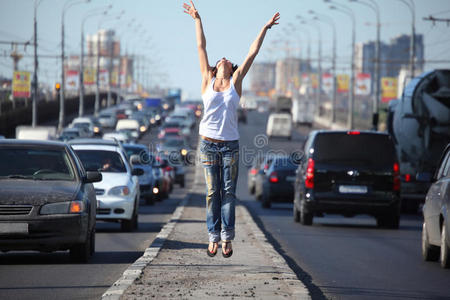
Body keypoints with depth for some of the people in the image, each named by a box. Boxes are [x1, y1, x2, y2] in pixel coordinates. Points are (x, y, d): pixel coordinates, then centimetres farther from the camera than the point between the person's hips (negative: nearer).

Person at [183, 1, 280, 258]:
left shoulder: (236, 82, 7)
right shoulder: (208, 80, 7)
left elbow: (252, 53, 9)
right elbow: (201, 47, 11)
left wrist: (265, 29, 11)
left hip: (230, 146, 0)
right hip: (209, 144, 0)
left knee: (228, 192, 0)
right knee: (212, 193, 2)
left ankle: (227, 237, 1)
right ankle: (214, 237, 5)